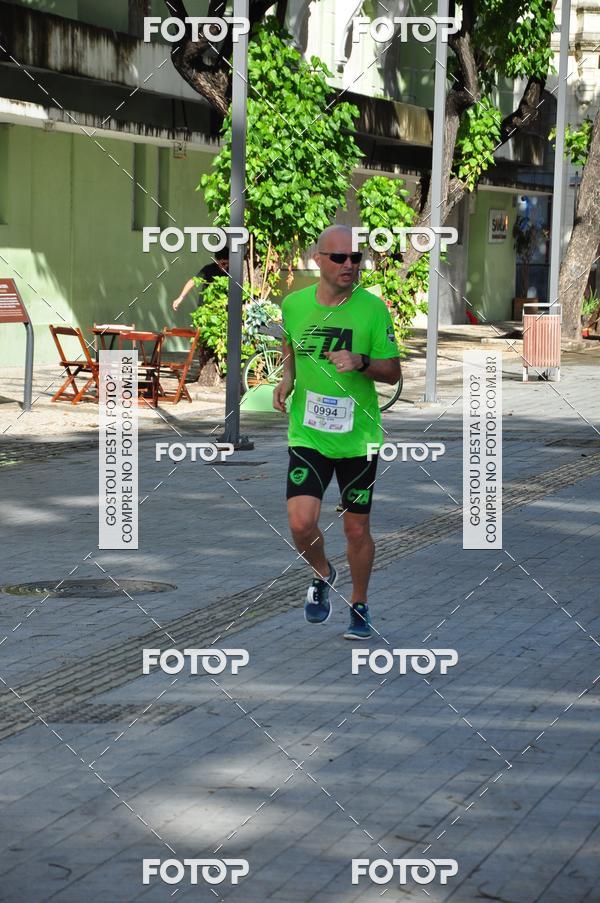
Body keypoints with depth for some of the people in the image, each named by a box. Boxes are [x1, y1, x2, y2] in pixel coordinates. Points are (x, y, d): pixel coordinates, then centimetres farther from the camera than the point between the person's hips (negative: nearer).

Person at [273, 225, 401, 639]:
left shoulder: (373, 307, -7)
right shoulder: (293, 304, -1)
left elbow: (393, 372, -2)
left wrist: (361, 364, -21)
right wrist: (287, 379, 2)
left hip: (358, 436, -1)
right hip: (307, 434, 1)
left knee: (357, 529, 7)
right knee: (302, 524, -12)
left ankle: (359, 604, 31)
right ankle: (323, 575, 21)